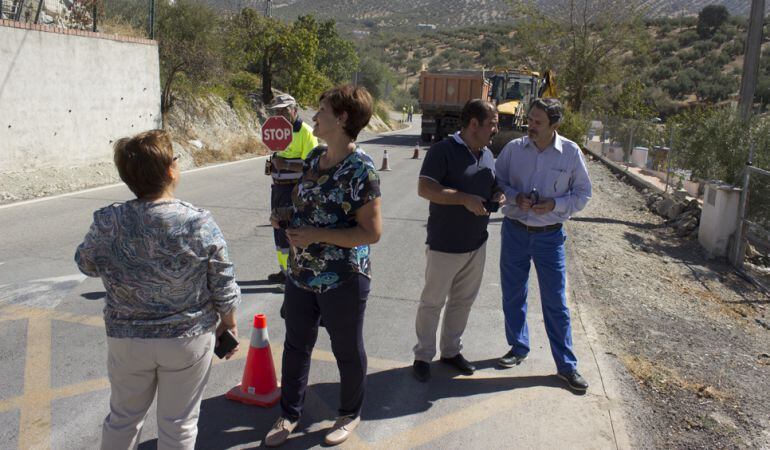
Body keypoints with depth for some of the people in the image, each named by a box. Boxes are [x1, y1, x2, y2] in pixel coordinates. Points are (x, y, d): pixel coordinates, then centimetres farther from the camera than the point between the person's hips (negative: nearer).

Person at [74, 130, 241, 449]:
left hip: (127, 340, 2)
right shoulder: (200, 224, -20)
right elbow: (223, 285, -10)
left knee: (123, 416, 24)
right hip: (188, 339, -1)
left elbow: (86, 264, 5)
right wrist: (229, 323, 7)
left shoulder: (107, 223, -15)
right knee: (178, 423, 16)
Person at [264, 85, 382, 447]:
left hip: (343, 280, -7)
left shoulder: (361, 170, -19)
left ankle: (350, 414, 38)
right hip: (301, 274, 7)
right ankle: (290, 413, 40)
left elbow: (371, 232, -21)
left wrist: (316, 235, -24)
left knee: (347, 350, 14)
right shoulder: (314, 157, 4)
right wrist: (287, 216, 2)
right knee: (296, 345, 19)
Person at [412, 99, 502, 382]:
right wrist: (465, 199, -27)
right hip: (444, 244, -7)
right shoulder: (443, 150, -14)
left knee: (463, 301, 17)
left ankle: (451, 350, 34)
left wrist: (497, 196, 0)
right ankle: (423, 356, 22)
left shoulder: (487, 154, 10)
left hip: (477, 243, 7)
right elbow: (424, 188, -22)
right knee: (433, 302, 6)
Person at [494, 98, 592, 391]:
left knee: (556, 302, 3)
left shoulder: (571, 153, -7)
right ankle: (518, 348, 34)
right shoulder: (514, 148, -4)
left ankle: (567, 366, 17)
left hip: (549, 235, -2)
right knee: (513, 295, 13)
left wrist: (554, 205, -17)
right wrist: (515, 197, -15)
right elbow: (497, 182, 5)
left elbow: (583, 194, 1)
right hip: (514, 231, 2)